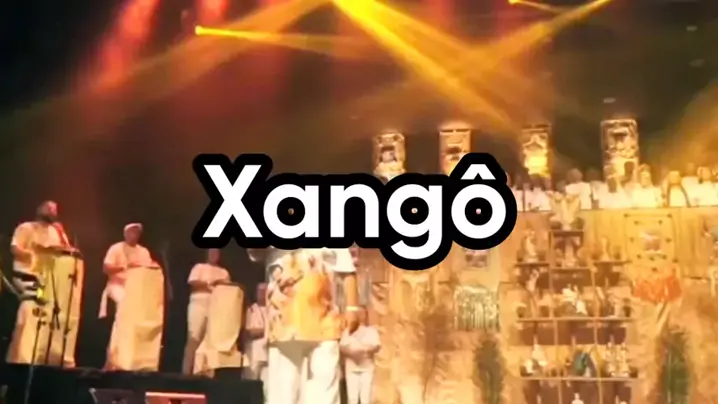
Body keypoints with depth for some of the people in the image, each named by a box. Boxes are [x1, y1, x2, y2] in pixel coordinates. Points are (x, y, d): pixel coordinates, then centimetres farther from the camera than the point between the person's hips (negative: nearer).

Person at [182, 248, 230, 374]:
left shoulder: (224, 272, 23)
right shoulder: (199, 267, 13)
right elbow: (193, 283, -2)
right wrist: (209, 284, -12)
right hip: (199, 303, -3)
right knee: (194, 337, -12)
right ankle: (187, 370, -14)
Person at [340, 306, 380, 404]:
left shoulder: (372, 330, 11)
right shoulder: (348, 331, 13)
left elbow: (377, 346, -2)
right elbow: (342, 346, 2)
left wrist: (366, 350, -22)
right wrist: (351, 352, -17)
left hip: (367, 367, 0)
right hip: (351, 368, 1)